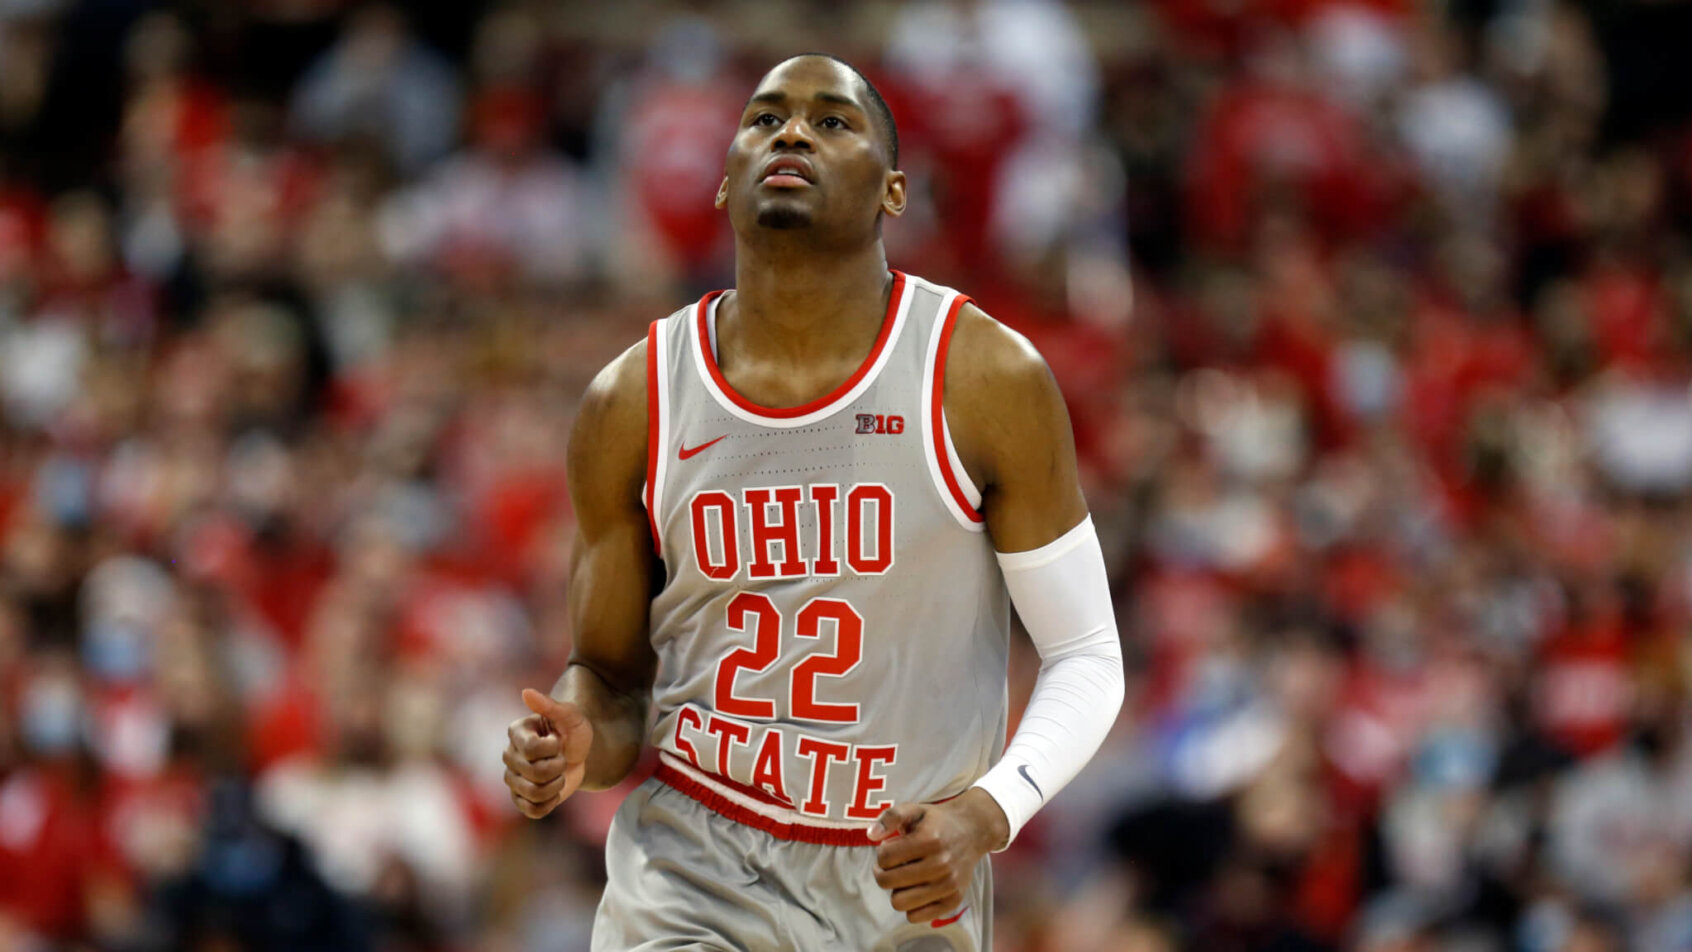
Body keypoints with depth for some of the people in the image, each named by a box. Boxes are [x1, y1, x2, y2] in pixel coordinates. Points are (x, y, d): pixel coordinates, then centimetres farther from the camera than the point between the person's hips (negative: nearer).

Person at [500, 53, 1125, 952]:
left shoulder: (990, 380, -7)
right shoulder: (633, 405, -1)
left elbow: (1087, 657, -1)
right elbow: (611, 674, 9)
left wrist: (987, 814, -19)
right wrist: (574, 747, -15)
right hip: (692, 871, 0)